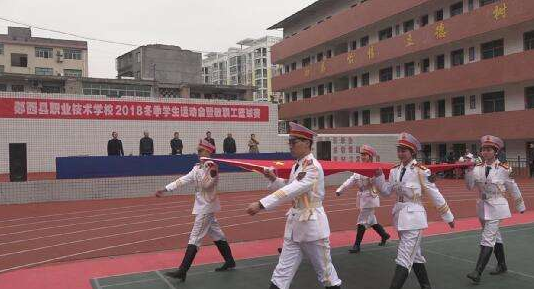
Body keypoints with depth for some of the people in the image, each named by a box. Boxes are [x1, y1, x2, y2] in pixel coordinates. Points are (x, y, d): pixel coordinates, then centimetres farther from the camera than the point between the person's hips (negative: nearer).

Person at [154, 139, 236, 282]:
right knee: (216, 234, 16)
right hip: (203, 206, 9)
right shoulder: (197, 168, 9)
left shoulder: (212, 167, -16)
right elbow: (183, 180, 9)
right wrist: (165, 189, 5)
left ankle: (182, 271, -7)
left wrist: (212, 174, -41)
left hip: (206, 207, -9)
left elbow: (205, 185, -25)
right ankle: (229, 262, 27)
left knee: (195, 238, -9)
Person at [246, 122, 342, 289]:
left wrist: (261, 204, -34)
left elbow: (292, 191, -30)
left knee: (323, 266, 9)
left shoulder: (313, 167, -20)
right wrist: (274, 179, 0)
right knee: (284, 269, 9)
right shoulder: (297, 165, 8)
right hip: (295, 222, 8)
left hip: (312, 224, -8)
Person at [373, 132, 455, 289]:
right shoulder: (395, 170, 5)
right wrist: (378, 176, -10)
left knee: (404, 258, -8)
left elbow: (435, 195, -7)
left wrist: (448, 217, 0)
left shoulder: (421, 171, -12)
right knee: (415, 255, 21)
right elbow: (386, 191, 6)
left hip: (414, 217, -7)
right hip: (400, 215, 7)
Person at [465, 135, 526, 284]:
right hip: (483, 206, 5)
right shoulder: (478, 168, 0)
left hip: (496, 206, -5)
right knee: (495, 236, 20)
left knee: (487, 238, -12)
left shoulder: (504, 169, -10)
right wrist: (469, 170, -24)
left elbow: (513, 188, 1)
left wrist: (520, 206, 11)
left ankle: (477, 272, -15)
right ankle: (502, 265, 36)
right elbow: (470, 185, -8)